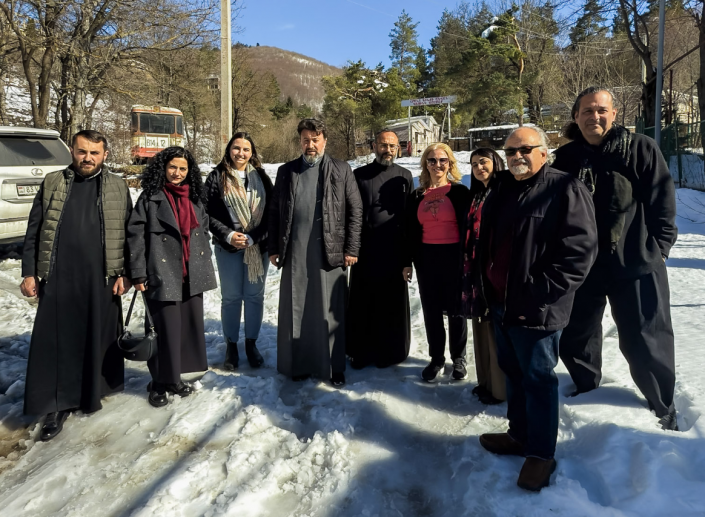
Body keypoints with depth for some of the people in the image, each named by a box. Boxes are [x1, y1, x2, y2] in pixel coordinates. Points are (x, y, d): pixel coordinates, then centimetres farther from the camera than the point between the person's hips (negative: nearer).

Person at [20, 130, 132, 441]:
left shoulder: (118, 187, 5)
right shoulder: (52, 183, 7)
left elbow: (128, 234, 4)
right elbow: (33, 231, 8)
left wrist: (124, 273, -1)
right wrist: (29, 273, 3)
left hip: (101, 279, 0)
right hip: (57, 279, 1)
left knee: (99, 339, 9)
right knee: (55, 341, 3)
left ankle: (92, 392, 27)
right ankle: (57, 405, 14)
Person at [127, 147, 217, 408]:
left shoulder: (194, 198, 13)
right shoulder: (150, 197, -3)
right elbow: (136, 236, -6)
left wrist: (205, 267, 16)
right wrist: (138, 274, -10)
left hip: (192, 276, 6)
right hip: (163, 275, -5)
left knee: (190, 325, 8)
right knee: (166, 329, -4)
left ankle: (175, 377, 25)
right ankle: (160, 382, 14)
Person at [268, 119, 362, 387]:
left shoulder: (341, 170, 5)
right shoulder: (286, 171, 12)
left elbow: (355, 210, 2)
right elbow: (274, 212, 11)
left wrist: (351, 249, -4)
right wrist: (274, 248, 6)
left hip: (329, 253, -2)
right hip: (294, 254, 2)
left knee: (330, 311, 2)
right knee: (296, 310, 7)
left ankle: (334, 366, 14)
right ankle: (299, 363, 20)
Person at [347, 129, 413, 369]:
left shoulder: (404, 176, 7)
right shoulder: (359, 175, 5)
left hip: (395, 250, 0)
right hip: (365, 250, 0)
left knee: (392, 302, 7)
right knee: (363, 303, 4)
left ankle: (390, 351, 21)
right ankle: (361, 351, 17)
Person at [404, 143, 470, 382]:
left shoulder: (460, 192, -3)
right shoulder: (418, 195, 9)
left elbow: (467, 228, -5)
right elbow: (411, 231, 10)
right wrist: (408, 262, 6)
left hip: (453, 257, -3)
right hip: (426, 259, 4)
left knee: (455, 309, 7)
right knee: (431, 310, 9)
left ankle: (458, 358, 24)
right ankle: (436, 358, 24)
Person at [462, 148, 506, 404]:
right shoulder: (475, 196, 16)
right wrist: (467, 268, 15)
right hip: (476, 270, 8)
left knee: (496, 328, -1)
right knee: (481, 327, 14)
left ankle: (500, 388, 12)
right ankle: (486, 381, 27)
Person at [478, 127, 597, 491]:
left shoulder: (565, 190, -12)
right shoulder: (501, 191, 12)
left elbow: (579, 252, -18)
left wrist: (537, 296, -20)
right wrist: (488, 289, 14)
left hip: (536, 311, -8)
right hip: (501, 304, 8)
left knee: (537, 378, 4)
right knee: (512, 371, 18)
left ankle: (541, 452, 20)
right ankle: (520, 434, 36)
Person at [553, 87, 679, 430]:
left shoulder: (640, 149, -4)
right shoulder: (566, 158, 6)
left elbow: (663, 201, -4)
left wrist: (656, 249, -7)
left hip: (636, 264, -4)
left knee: (646, 343, 5)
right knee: (574, 339, 16)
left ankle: (663, 409, 27)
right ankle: (586, 391, 41)